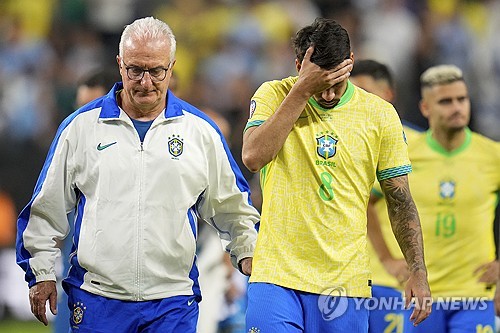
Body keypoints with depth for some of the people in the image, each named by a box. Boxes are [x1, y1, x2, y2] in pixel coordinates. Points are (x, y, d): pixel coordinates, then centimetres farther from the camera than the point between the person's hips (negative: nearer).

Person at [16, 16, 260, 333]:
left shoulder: (200, 130, 8)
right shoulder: (81, 126, 6)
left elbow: (231, 205, 19)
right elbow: (47, 207, 12)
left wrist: (248, 253, 8)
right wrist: (41, 272, 9)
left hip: (173, 303, 0)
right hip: (97, 300, 0)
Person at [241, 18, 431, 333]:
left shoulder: (380, 115, 3)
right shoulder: (274, 95, 0)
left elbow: (400, 200, 8)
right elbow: (253, 157, -19)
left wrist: (418, 272, 1)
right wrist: (302, 90, -19)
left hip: (346, 281, 2)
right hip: (276, 275, -1)